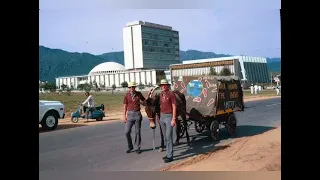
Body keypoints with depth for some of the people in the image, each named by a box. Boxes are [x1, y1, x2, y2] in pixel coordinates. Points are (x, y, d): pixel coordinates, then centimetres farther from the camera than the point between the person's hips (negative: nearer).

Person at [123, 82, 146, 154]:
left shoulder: (139, 94, 4)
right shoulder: (126, 95, 2)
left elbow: (145, 103, 12)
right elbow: (125, 106, 4)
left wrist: (141, 102, -10)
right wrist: (124, 116, -1)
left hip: (137, 114, 0)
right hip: (130, 114, 0)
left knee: (138, 132, 4)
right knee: (127, 132, -4)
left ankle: (138, 148, 14)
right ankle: (130, 146, 16)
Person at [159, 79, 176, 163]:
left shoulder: (171, 94, -11)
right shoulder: (161, 94, 9)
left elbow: (174, 107, -13)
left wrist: (173, 119, -17)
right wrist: (159, 117, 12)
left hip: (169, 116, -7)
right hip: (162, 116, 7)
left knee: (169, 136, -6)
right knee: (166, 136, 13)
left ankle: (170, 156, 1)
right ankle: (169, 153, 23)